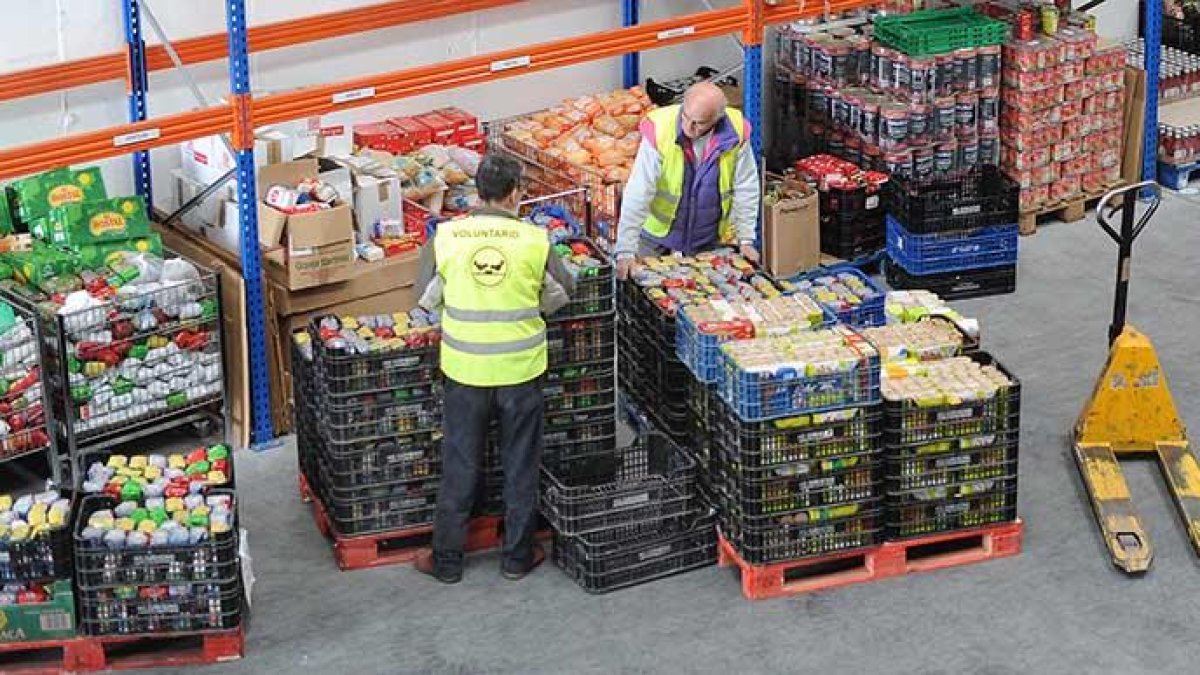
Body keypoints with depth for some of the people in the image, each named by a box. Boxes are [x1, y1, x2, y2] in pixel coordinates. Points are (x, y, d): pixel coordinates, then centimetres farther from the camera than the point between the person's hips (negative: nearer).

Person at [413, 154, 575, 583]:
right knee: (521, 464, 15)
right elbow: (560, 295, 3)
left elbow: (427, 298, 2)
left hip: (465, 368, 1)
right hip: (521, 368, -1)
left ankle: (447, 560, 21)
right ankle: (518, 556, 25)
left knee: (459, 465, 13)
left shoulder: (445, 237, -9)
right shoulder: (535, 239, -11)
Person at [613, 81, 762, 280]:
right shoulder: (659, 130, -27)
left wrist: (746, 240, -3)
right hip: (659, 232, -2)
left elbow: (745, 188, -5)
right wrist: (625, 252, -26)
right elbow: (638, 193, -25)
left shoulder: (736, 133, -20)